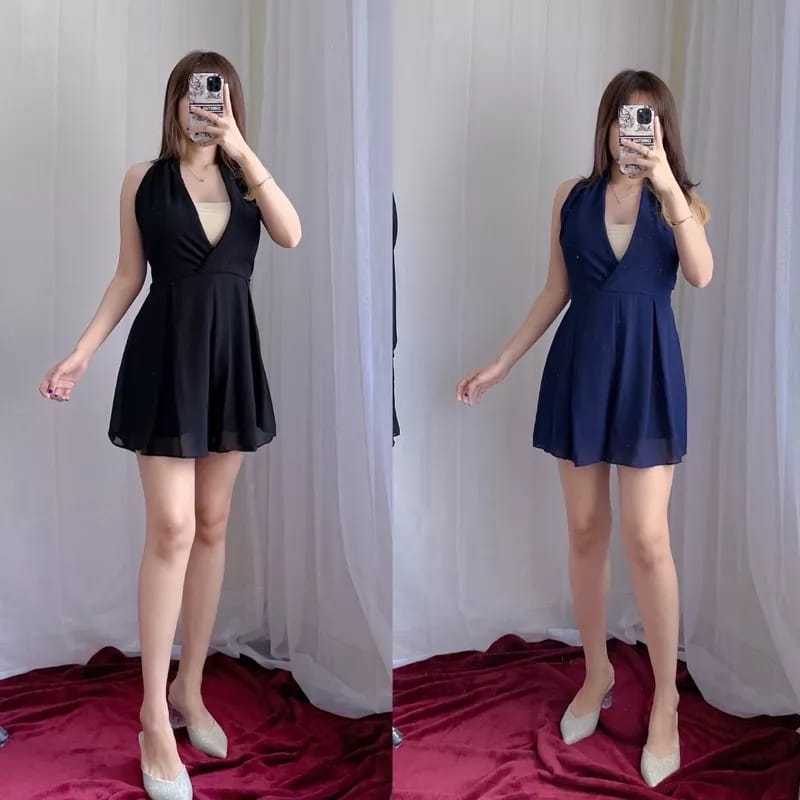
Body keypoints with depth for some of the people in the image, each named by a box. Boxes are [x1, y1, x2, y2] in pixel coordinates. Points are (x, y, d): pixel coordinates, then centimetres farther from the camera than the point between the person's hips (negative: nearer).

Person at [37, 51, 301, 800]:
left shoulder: (245, 176, 6)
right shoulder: (144, 178, 1)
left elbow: (291, 235, -13)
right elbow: (128, 276, 3)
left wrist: (244, 151, -18)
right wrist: (82, 351, -4)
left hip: (230, 356, 3)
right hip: (165, 355, -3)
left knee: (211, 526, 9)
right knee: (171, 529, -7)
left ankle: (189, 688, 24)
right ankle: (155, 714, 5)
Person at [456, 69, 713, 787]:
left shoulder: (682, 200, 2)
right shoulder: (572, 196, 6)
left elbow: (701, 275, -16)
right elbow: (556, 292, 9)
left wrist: (666, 184, -23)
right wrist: (500, 365, 7)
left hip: (646, 371, -2)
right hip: (580, 367, 2)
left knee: (646, 538, -6)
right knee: (586, 530, 9)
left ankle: (666, 699, 11)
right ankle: (597, 672, 28)